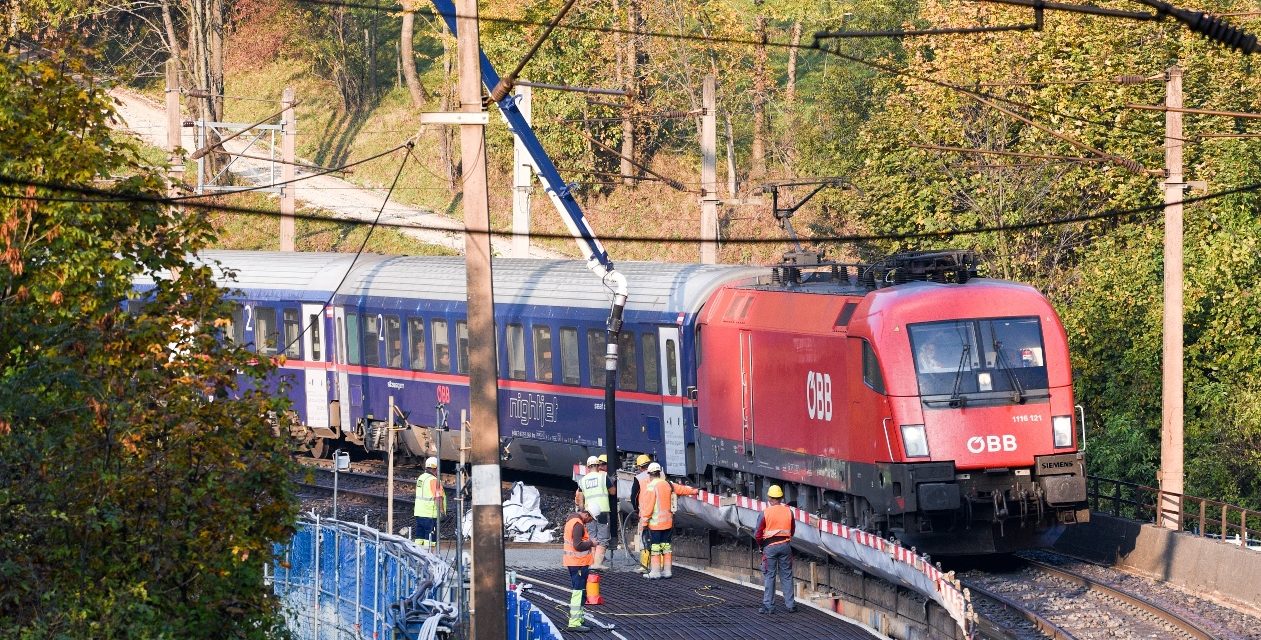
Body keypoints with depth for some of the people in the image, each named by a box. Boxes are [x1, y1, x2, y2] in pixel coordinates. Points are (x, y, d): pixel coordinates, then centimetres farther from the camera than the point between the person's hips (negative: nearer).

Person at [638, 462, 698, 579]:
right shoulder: (668, 485, 7)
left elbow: (648, 507, -15)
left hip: (655, 524, -7)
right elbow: (681, 489, 23)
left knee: (654, 547, -3)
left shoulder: (651, 487, -12)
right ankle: (667, 570, 15)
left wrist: (644, 521, -12)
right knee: (666, 546, 12)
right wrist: (694, 491, 39)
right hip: (668, 523, 7)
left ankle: (655, 571, -4)